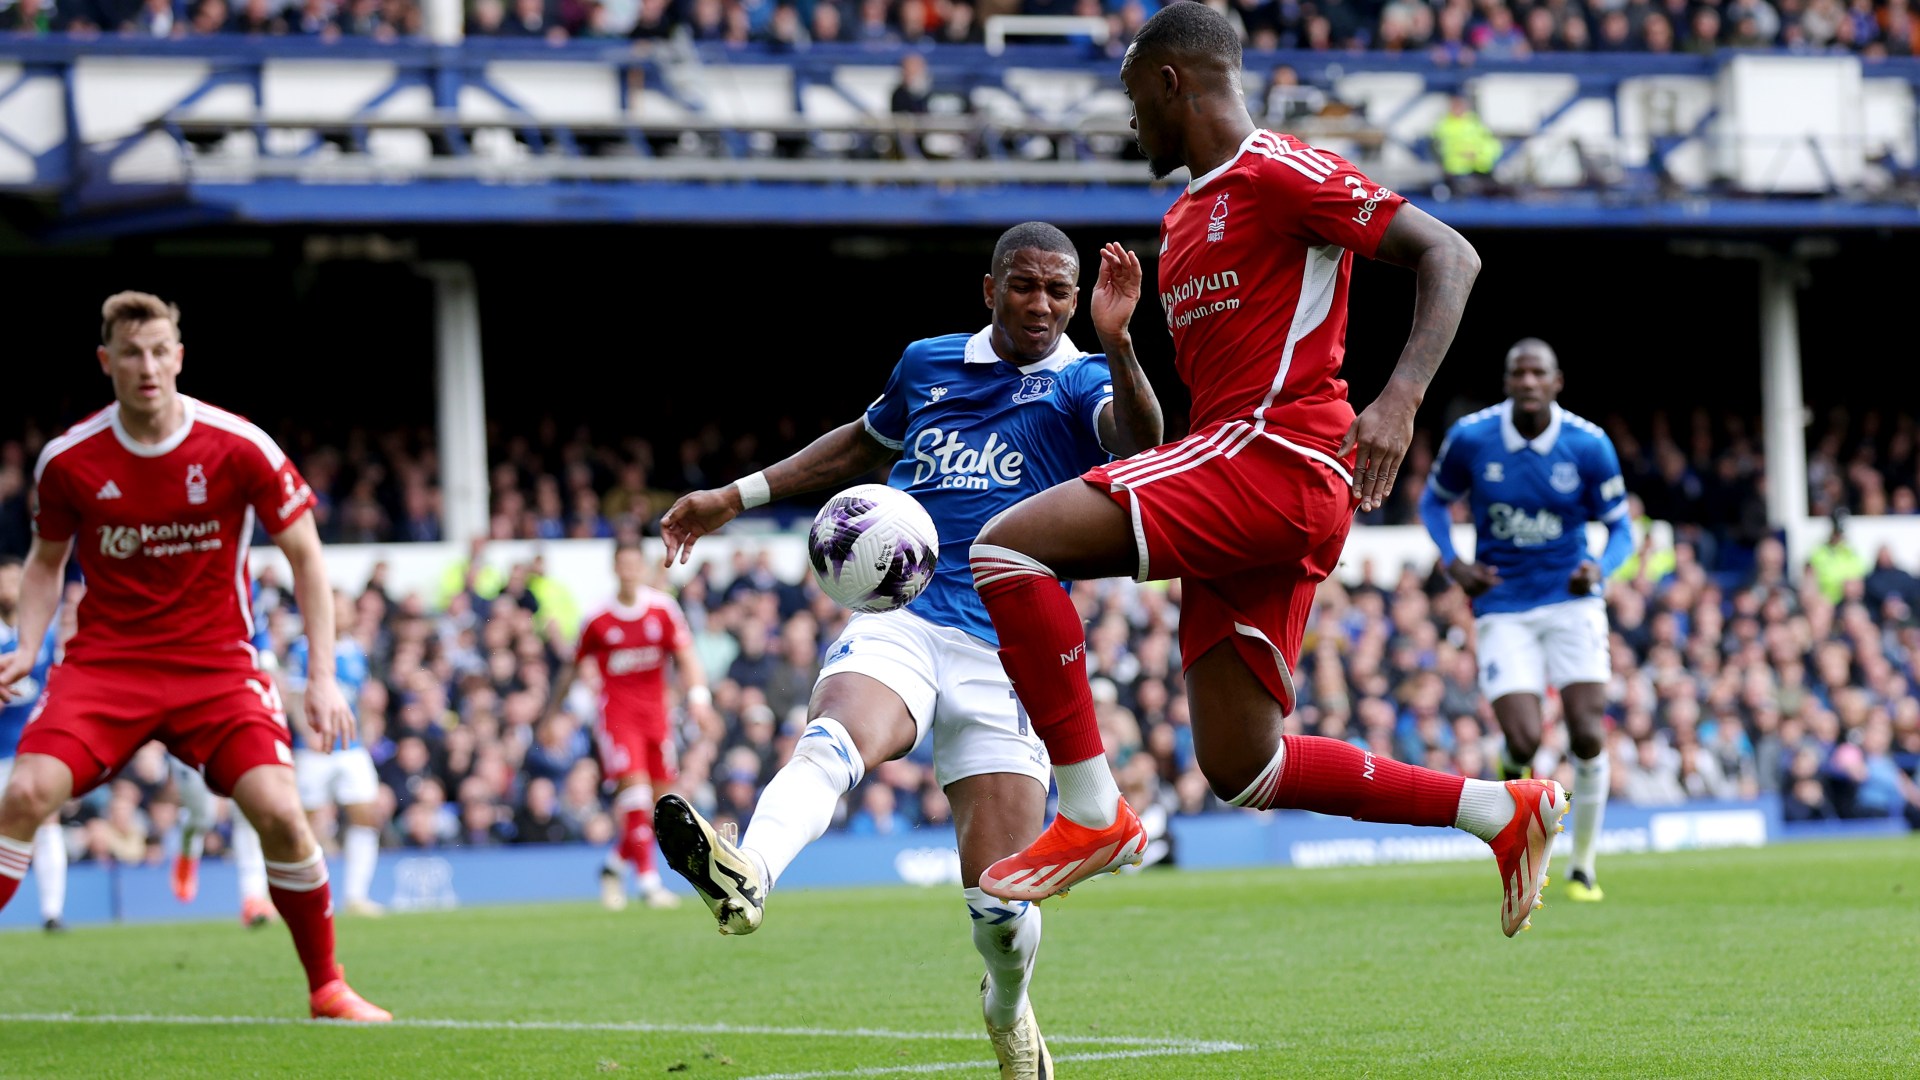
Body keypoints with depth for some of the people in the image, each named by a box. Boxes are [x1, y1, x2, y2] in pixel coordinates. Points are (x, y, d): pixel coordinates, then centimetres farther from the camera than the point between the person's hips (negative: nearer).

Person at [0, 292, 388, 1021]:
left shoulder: (239, 448, -9)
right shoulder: (67, 460, -4)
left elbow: (305, 555, 1)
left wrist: (323, 677, -6)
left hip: (216, 661, -1)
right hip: (103, 660, 1)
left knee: (278, 810, -19)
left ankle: (327, 988, 1)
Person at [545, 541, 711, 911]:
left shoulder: (663, 609, 0)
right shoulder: (599, 619, -4)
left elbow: (686, 655, -4)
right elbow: (574, 665, 9)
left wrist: (698, 695, -21)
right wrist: (554, 709, 15)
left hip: (656, 712, 3)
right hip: (617, 711, -3)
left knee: (659, 803, 5)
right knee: (635, 790, -17)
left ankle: (616, 864, 26)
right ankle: (648, 881, -16)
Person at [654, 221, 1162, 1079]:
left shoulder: (1082, 383, 6)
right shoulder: (928, 364, 16)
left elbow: (1138, 439, -17)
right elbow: (866, 442, 36)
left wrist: (1117, 345, -36)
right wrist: (738, 496, 33)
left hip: (1007, 653, -2)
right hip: (898, 618, 2)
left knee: (1001, 905, -6)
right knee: (836, 736, -34)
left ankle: (1007, 1007, 29)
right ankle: (747, 875, -63)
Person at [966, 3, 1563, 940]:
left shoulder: (1278, 174, -4)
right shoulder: (1184, 222, 25)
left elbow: (1450, 256, -10)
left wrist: (1399, 398, -22)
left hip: (1278, 457, -10)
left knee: (1007, 547, -20)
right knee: (1243, 772, 8)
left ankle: (1092, 814, -17)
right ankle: (1503, 810, 15)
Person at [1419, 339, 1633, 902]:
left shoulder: (1588, 445, -8)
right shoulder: (1470, 438, -7)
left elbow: (1620, 528, 2)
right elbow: (1434, 500, 10)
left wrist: (1600, 568, -20)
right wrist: (1453, 564, -6)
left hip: (1571, 599, 0)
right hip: (1503, 609, 0)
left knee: (1588, 738, -11)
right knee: (1523, 741, -17)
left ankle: (1583, 866, 7)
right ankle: (1514, 774, 22)